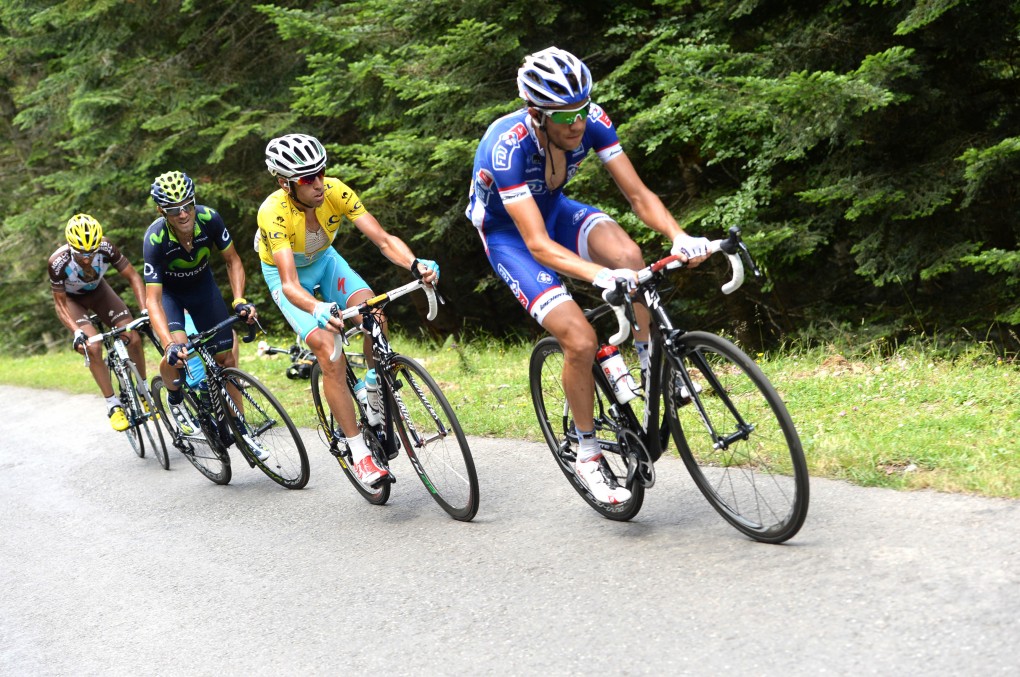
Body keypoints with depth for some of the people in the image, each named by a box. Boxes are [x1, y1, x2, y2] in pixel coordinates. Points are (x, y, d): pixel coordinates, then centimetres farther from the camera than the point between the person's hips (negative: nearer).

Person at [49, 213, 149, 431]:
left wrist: (145, 310, -33)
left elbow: (133, 276, -21)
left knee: (134, 339, -12)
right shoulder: (58, 262, -36)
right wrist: (77, 331, -37)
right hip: (71, 300, -2)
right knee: (93, 347, -24)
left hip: (98, 291, 2)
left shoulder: (106, 248, -33)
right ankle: (113, 406, -10)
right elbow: (60, 303, -23)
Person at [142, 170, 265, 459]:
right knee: (177, 352, -29)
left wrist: (239, 301, -29)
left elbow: (232, 260, -13)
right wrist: (170, 345, -50)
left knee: (225, 357, -3)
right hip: (168, 291, -3)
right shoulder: (155, 238, -35)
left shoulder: (209, 218, -29)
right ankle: (175, 397, 4)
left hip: (202, 284, 3)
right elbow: (153, 299, -36)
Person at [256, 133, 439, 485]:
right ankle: (359, 453, -12)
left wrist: (416, 264, -51)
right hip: (288, 274, -3)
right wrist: (318, 310, -66)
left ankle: (378, 403, -4)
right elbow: (290, 284, -45)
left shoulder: (335, 191, -27)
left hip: (324, 260, 4)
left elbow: (384, 239, -31)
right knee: (330, 353, -22)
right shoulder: (273, 212, -36)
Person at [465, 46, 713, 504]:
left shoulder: (591, 121, -22)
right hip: (508, 233, -4)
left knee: (626, 254, -31)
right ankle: (587, 456, 0)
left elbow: (637, 194, -19)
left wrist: (678, 236, -38)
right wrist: (598, 274, -56)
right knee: (580, 340, -20)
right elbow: (538, 244, -41)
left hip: (554, 209, 4)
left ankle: (653, 367, -10)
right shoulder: (508, 147, -36)